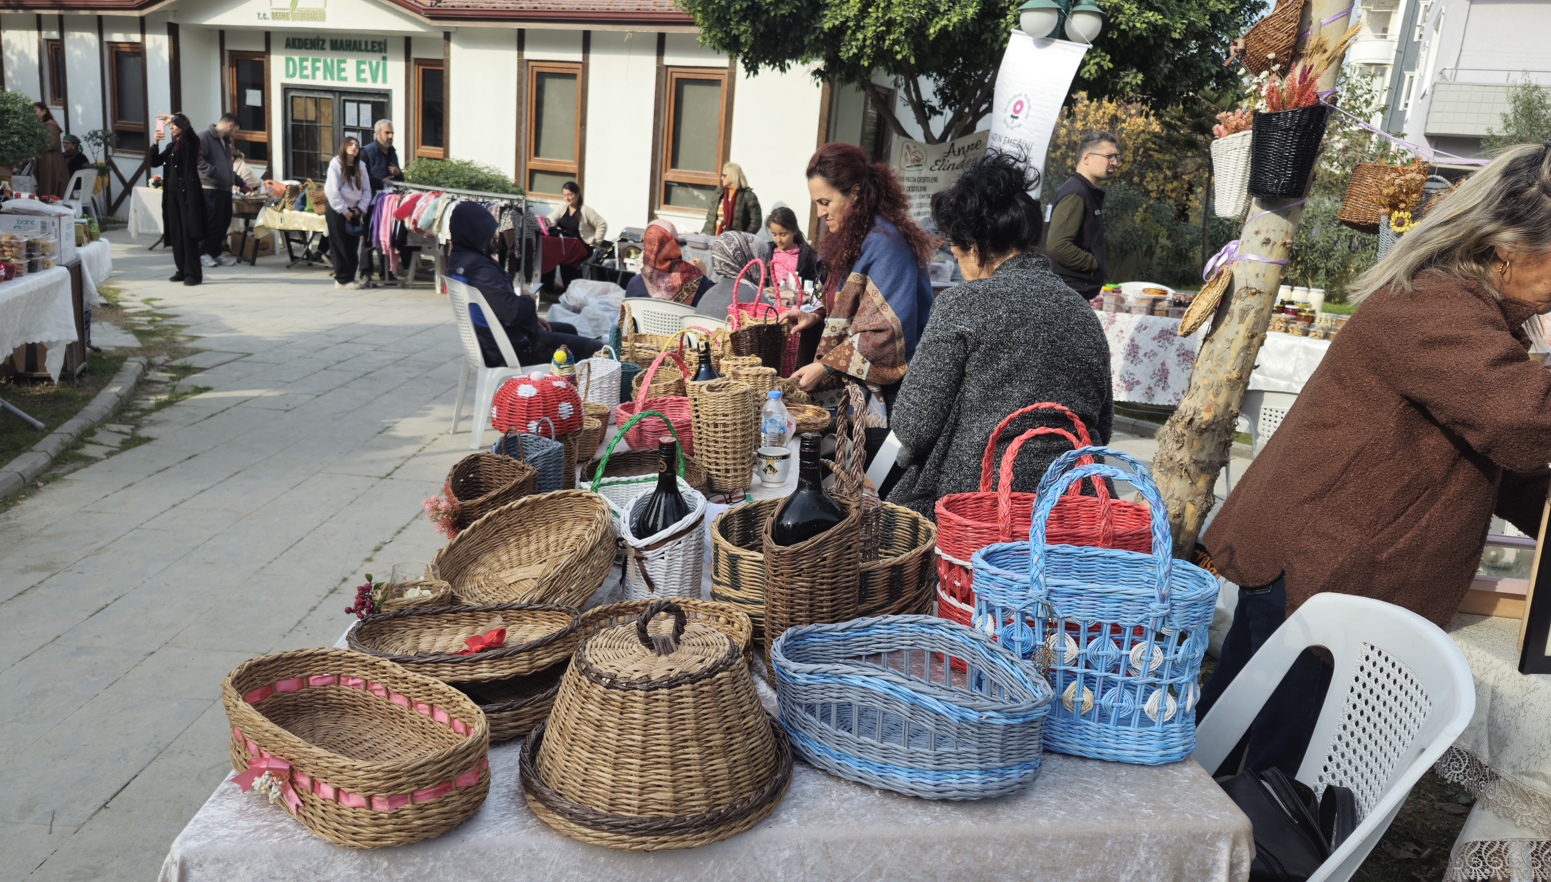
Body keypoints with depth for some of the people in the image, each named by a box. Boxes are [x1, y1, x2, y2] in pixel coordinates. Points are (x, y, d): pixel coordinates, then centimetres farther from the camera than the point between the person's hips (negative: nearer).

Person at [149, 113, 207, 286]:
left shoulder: (191, 142, -2)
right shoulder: (171, 146, 17)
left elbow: (187, 128, -23)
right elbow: (154, 162, 15)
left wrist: (172, 117, -8)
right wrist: (155, 143, 2)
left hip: (188, 192, -7)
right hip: (172, 193, 7)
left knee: (189, 233, -9)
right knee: (175, 234, 7)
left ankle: (193, 273, -8)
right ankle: (183, 270, 14)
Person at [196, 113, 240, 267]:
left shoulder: (226, 141, 22)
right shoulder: (205, 136, -7)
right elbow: (198, 159, -18)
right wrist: (214, 173, -20)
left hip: (225, 189, 9)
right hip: (211, 189, -9)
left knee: (224, 222, 8)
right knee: (212, 223, -8)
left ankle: (216, 253, 17)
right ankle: (204, 254, 1)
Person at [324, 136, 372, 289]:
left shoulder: (361, 166, 8)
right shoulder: (335, 164, -7)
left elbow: (367, 189, 8)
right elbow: (333, 192, -12)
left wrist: (360, 208, -4)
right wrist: (344, 211, -12)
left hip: (353, 211, 5)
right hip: (337, 211, -5)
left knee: (353, 246, 4)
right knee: (339, 246, -2)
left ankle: (350, 277, 12)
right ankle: (343, 279, 1)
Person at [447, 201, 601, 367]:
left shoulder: (458, 259, 3)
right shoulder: (479, 269, -28)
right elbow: (514, 312, -30)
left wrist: (531, 316, 6)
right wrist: (528, 300, -8)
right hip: (512, 348, -11)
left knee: (569, 330, 30)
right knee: (597, 350, -7)